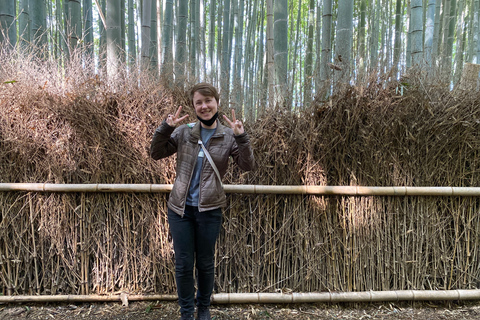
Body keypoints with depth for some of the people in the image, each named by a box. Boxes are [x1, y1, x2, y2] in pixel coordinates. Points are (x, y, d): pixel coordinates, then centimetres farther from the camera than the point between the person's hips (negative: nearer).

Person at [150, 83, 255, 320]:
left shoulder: (228, 136, -3)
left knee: (205, 263, 15)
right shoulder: (183, 131, 0)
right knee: (183, 264, 10)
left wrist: (241, 137, -23)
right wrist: (166, 128, -14)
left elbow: (247, 165, -10)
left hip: (210, 211, -1)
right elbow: (156, 154, 0)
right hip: (180, 209, 1)